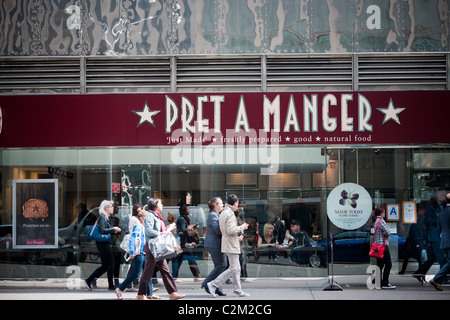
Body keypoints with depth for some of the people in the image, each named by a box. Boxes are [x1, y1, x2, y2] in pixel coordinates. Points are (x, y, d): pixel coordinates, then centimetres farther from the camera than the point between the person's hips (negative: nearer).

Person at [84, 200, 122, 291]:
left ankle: (88, 280, 15)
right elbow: (102, 230, -24)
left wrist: (116, 231, 5)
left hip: (106, 244, 10)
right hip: (103, 244, -10)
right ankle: (111, 285, 4)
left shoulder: (109, 218, 16)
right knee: (111, 264, -4)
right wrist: (113, 229, -17)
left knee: (105, 266, 12)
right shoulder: (102, 218, -12)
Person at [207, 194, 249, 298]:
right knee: (233, 268, -8)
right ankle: (213, 284, -9)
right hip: (231, 245, -10)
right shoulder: (230, 214, -17)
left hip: (227, 243, 10)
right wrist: (242, 227, -10)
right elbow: (230, 230, -24)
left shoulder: (223, 213, 15)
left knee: (237, 268, 12)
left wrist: (236, 237, 19)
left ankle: (238, 290, 13)